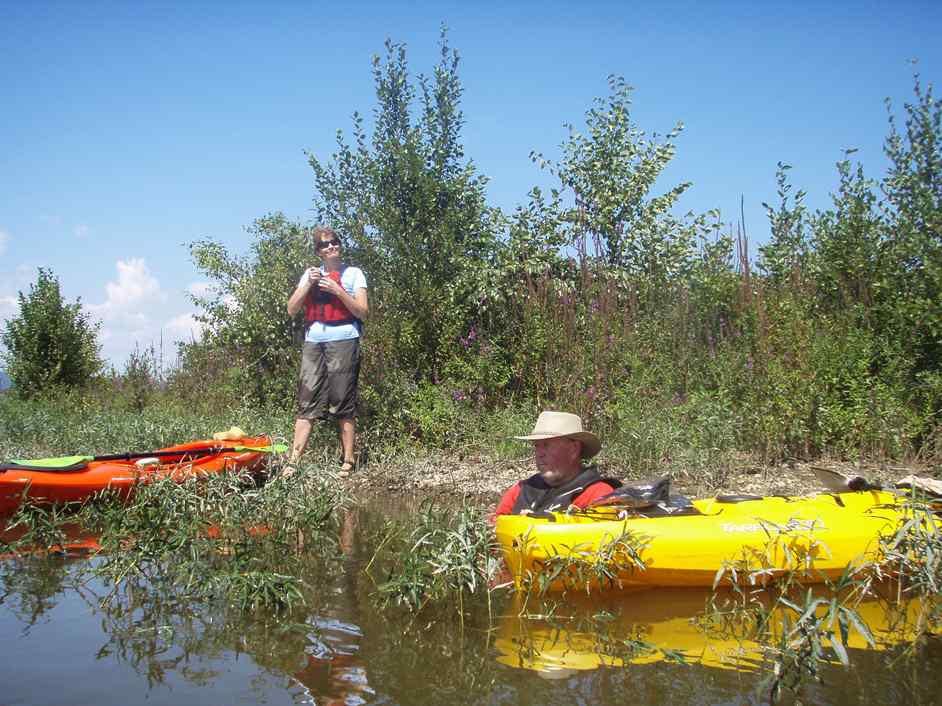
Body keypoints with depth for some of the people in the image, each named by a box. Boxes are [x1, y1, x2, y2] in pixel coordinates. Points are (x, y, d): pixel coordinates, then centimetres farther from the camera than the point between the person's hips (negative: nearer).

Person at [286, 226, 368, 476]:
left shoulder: (354, 273, 6)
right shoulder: (310, 274, 16)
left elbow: (362, 311, -2)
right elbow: (292, 310, 10)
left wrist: (337, 290, -10)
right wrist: (308, 284, -2)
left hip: (343, 341, -3)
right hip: (313, 341, 3)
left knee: (343, 402, -2)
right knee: (306, 403, -1)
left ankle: (348, 461, 3)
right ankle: (293, 461, -4)